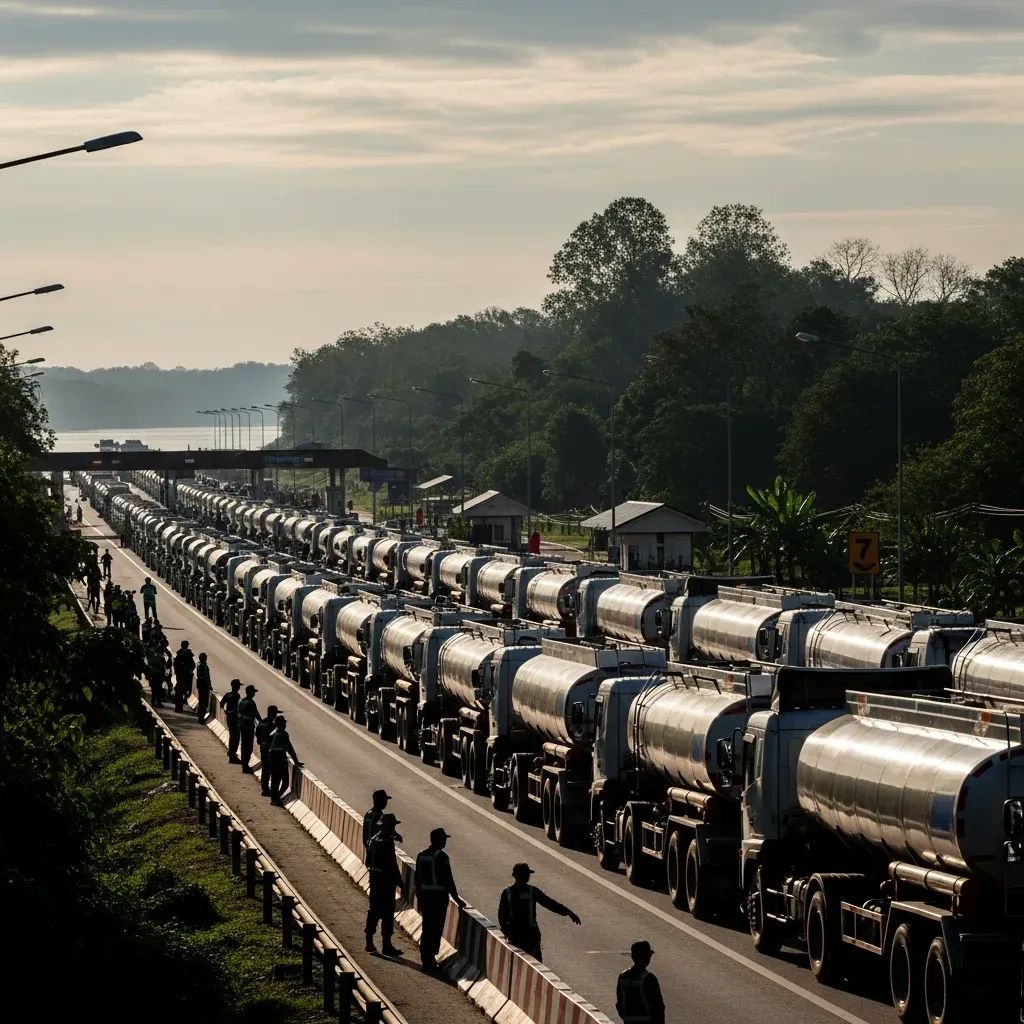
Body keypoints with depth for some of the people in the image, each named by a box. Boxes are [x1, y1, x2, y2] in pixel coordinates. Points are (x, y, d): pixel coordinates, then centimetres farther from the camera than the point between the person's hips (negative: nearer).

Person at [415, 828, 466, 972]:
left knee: (427, 928, 15)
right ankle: (429, 960, 0)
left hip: (425, 895, 7)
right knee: (436, 929, -1)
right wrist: (457, 899, -5)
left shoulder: (421, 855, 6)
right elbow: (448, 880, -13)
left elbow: (418, 879, 11)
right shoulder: (441, 857, -14)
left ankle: (425, 958, 20)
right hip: (439, 895, -7)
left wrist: (419, 898, 21)